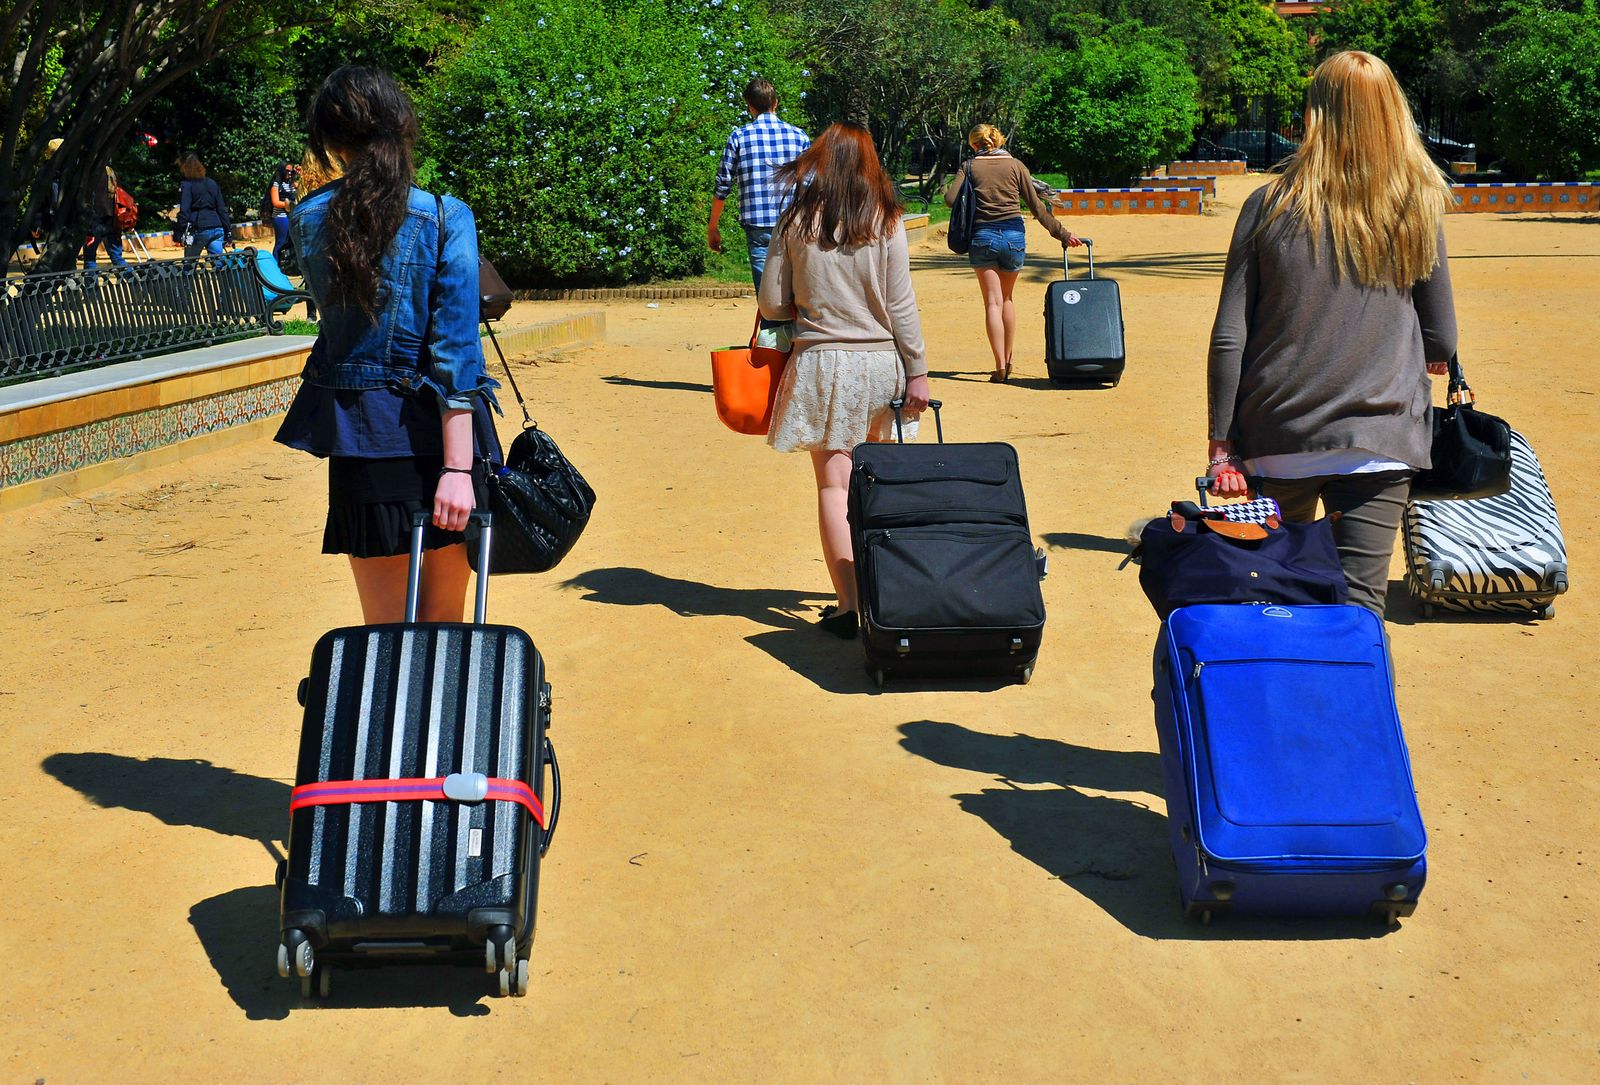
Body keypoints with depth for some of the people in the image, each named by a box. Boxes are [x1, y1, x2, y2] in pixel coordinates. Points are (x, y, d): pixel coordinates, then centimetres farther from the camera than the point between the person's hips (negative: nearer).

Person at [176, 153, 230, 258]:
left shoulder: (186, 185, -2)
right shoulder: (212, 183, 15)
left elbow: (184, 211, -9)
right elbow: (222, 209, 14)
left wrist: (179, 232, -10)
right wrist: (227, 230, 16)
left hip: (199, 230, -5)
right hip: (216, 230, 5)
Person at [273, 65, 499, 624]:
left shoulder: (306, 220, 1)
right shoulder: (446, 217, -8)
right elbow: (456, 346, -14)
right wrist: (458, 467, -16)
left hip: (357, 435, 2)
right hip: (437, 430, -2)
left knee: (384, 626, 10)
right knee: (442, 622, 13)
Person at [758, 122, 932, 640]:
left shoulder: (796, 222, -2)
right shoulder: (885, 222, -2)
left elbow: (771, 304, 1)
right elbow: (901, 306, -3)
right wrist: (917, 372, 3)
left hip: (820, 363, -1)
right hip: (878, 362, 1)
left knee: (834, 484, 1)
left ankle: (848, 604, -3)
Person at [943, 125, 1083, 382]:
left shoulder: (969, 167, 2)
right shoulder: (1015, 165, 5)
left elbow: (951, 199, -10)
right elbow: (1036, 206, 2)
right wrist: (1061, 233, 6)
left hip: (982, 236, -2)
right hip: (1013, 235, 2)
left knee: (993, 302, 0)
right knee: (1006, 298, 19)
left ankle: (1000, 366, -10)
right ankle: (1007, 360, 24)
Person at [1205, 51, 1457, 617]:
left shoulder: (1271, 204, -2)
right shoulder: (1419, 208, 0)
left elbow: (1228, 339, -5)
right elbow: (1442, 344, 4)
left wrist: (1222, 444, 1)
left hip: (1277, 441, 1)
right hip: (1379, 438, 0)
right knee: (1359, 605, 3)